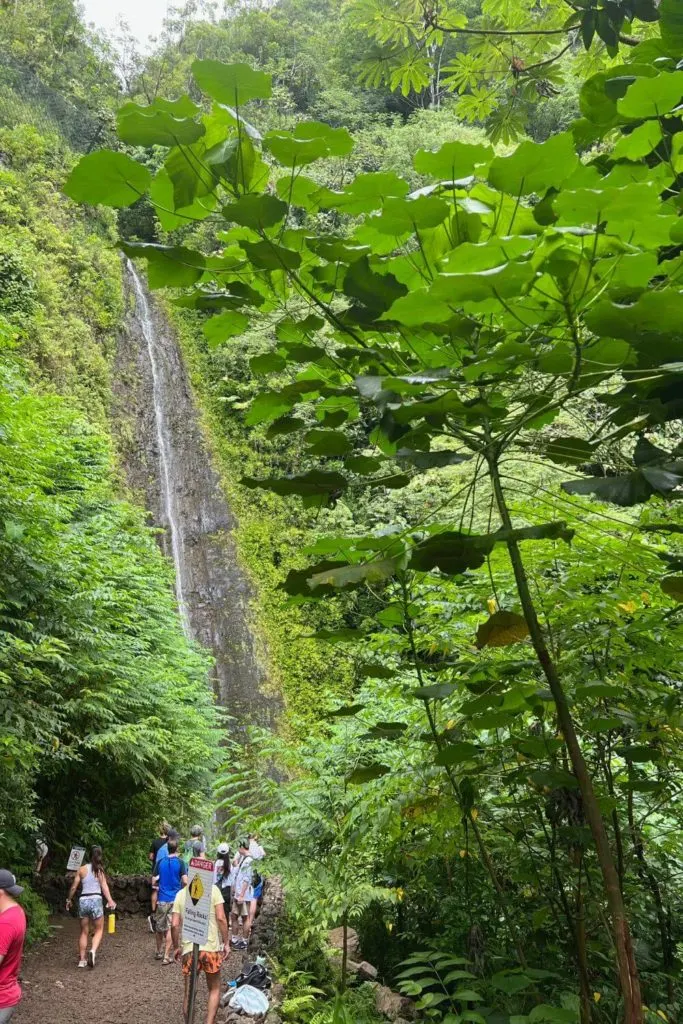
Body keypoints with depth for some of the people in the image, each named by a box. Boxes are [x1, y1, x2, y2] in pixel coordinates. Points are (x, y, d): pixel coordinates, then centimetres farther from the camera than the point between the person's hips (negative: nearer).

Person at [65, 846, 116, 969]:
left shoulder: (82, 869, 8)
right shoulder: (99, 870, 1)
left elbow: (74, 887, 8)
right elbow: (104, 886, -11)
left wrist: (69, 900, 23)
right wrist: (110, 900, -19)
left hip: (83, 900, 3)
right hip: (96, 899, -3)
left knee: (84, 932, 15)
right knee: (99, 930, 8)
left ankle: (82, 959, 14)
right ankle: (93, 951, -17)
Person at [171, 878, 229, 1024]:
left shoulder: (181, 894, 5)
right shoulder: (212, 889, -3)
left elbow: (174, 925, 2)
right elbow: (221, 918, -8)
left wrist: (176, 947, 16)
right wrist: (226, 943, 1)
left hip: (189, 948, 2)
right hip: (211, 947, -2)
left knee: (189, 993, 16)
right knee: (214, 989, 17)